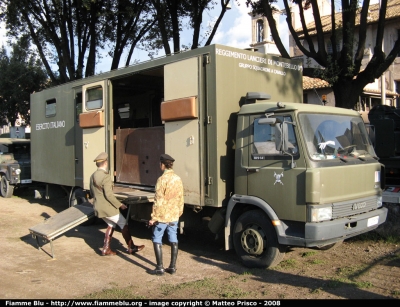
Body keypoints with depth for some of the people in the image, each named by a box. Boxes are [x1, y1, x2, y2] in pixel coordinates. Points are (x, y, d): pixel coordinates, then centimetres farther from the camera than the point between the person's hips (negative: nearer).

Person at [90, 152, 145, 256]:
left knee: (111, 225, 22)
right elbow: (109, 195, -25)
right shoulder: (106, 176, -21)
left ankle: (106, 249, 20)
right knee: (124, 224, 6)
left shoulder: (93, 176, 6)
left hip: (98, 208, 9)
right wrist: (119, 205, -15)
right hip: (108, 208, -8)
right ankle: (131, 247, 15)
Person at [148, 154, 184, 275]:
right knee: (173, 240, 11)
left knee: (157, 240, 5)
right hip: (174, 215, 6)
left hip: (162, 216, -6)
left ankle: (160, 267, 6)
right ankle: (172, 267, 17)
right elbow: (180, 199, 10)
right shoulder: (178, 179, 4)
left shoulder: (162, 179, -17)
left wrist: (154, 217, -12)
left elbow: (159, 201, -18)